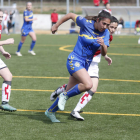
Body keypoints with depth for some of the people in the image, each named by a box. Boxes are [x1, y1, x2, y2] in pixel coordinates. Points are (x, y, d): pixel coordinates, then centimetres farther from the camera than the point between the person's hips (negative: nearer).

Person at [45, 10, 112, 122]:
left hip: (86, 64, 6)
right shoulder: (86, 23, -14)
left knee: (69, 92, 12)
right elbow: (71, 15, 0)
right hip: (75, 60, -6)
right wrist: (56, 26, 7)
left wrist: (103, 45, -26)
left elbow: (103, 54, -5)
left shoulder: (105, 33, -1)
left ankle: (50, 111, 31)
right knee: (88, 85, -28)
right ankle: (65, 96, -5)